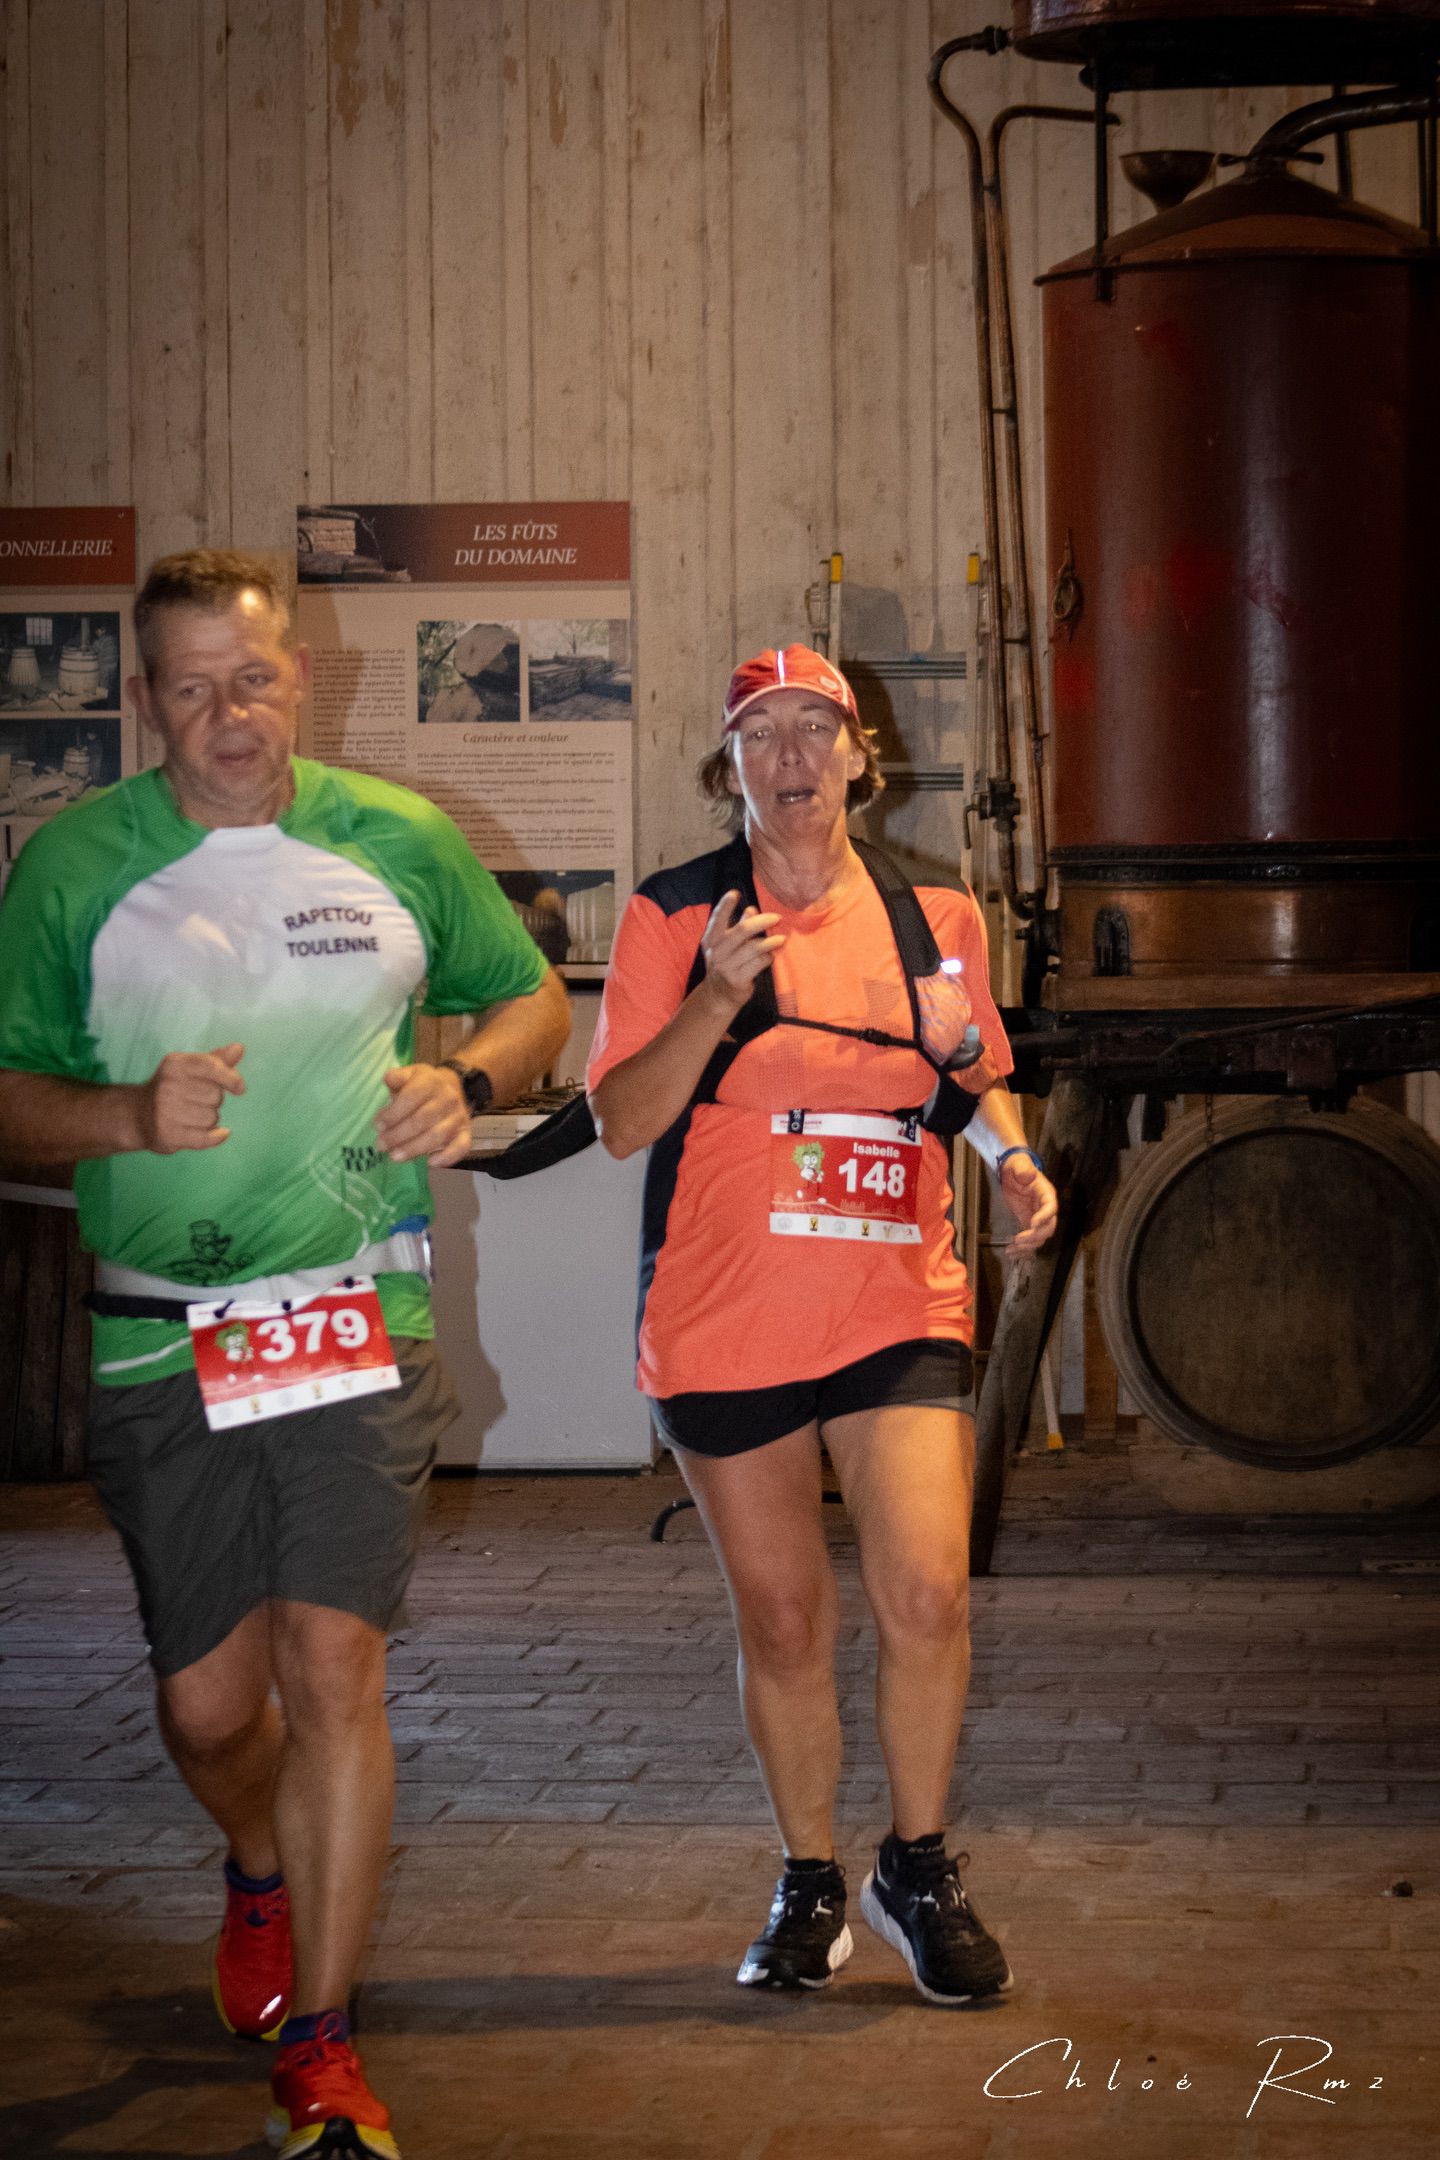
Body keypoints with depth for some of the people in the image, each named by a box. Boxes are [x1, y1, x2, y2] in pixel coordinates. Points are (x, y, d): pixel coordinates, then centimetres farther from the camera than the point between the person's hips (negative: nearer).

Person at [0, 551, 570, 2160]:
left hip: (359, 1322, 0)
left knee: (332, 1668, -10)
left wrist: (466, 1082, -5)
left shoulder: (397, 841, 4)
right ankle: (263, 1871, 44)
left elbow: (530, 998, 17)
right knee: (207, 1704, 8)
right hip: (161, 1346, 1)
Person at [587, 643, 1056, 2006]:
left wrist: (1012, 1155, 1)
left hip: (898, 1314, 1)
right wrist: (717, 998, -17)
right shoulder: (673, 919, 1)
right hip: (724, 1321, -1)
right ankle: (810, 1883, 25)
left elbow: (980, 1081, 22)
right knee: (781, 1622, 7)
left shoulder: (933, 918, 8)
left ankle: (919, 1869, 8)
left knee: (925, 1596, -13)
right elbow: (623, 1122, -4)